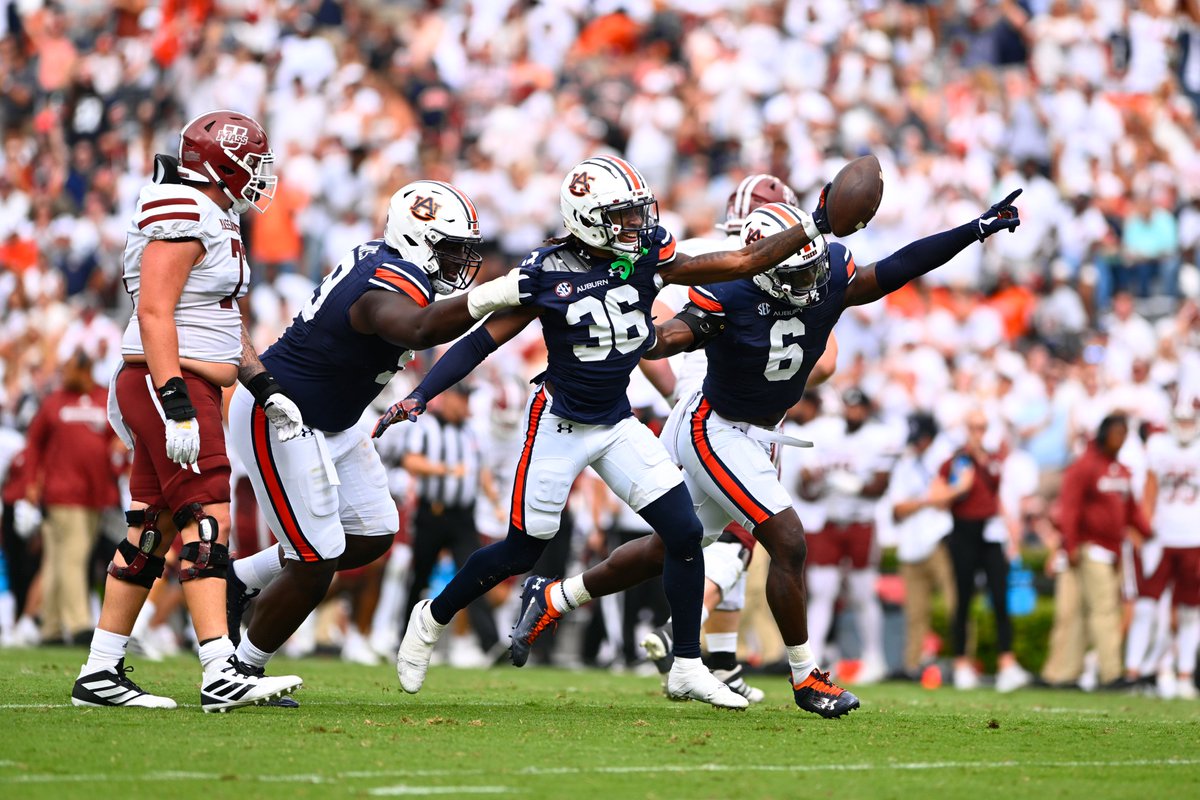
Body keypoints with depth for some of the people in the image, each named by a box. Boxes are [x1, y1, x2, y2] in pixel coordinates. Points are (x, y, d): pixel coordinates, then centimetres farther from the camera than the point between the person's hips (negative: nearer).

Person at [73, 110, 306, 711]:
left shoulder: (215, 220, 18)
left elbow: (225, 321, 24)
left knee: (152, 530, 9)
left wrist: (265, 389, 18)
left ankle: (100, 673, 11)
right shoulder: (182, 217, -14)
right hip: (169, 383, -10)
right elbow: (154, 314, -20)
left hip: (187, 390, 10)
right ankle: (222, 677, -19)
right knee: (206, 521, -14)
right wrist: (176, 405, -26)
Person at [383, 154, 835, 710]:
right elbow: (483, 341, -11)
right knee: (522, 552, 3)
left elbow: (744, 262, -5)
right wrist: (418, 396, -19)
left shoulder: (650, 259, -5)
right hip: (559, 424, -4)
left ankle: (687, 668, 5)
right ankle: (433, 617, 28)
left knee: (684, 533, -6)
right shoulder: (548, 273, -16)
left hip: (618, 424, 4)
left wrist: (813, 226, -12)